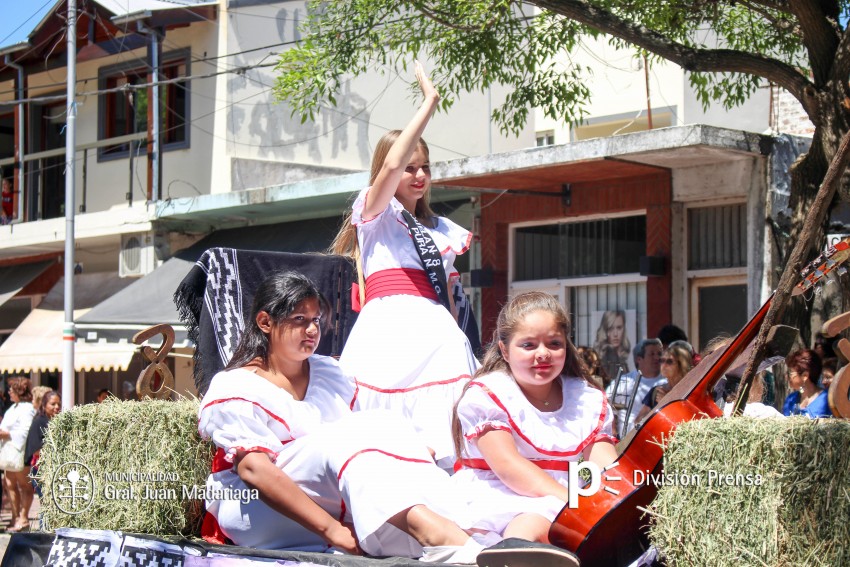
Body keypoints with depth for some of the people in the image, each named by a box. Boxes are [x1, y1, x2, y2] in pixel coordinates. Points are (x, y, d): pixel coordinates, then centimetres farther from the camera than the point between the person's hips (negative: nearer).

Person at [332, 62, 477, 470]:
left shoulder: (440, 229, 28)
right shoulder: (375, 213, 11)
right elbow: (391, 166, -9)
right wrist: (429, 104, -5)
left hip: (435, 329, 5)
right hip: (388, 325, -5)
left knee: (439, 433, -11)